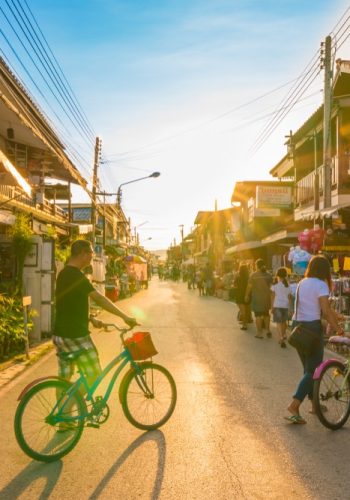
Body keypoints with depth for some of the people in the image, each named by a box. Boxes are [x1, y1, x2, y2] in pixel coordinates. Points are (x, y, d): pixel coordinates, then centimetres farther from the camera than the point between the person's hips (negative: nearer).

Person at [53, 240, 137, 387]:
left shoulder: (64, 274, 11)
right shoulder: (76, 275, -18)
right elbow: (99, 298, -23)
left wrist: (91, 319, 18)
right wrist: (125, 317, -22)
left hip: (60, 334, 9)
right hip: (75, 335, -9)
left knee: (64, 377, 14)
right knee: (94, 375, 1)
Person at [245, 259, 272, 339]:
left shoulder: (253, 275, -9)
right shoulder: (268, 275, 1)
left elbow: (249, 287, -7)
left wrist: (247, 296, 5)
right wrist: (270, 295, 12)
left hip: (257, 298, -4)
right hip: (267, 297, 4)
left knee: (258, 315, 2)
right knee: (266, 314, 20)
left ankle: (260, 333, 4)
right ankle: (268, 330, 19)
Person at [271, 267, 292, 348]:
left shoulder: (275, 284, -2)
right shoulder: (287, 285, 5)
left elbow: (273, 296, -3)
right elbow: (289, 297, 5)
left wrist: (272, 306, 1)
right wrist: (289, 305, 13)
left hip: (277, 305, -3)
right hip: (285, 305, 3)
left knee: (278, 323, -6)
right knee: (284, 321, 22)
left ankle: (281, 339, -20)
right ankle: (283, 336, 38)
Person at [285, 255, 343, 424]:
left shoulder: (302, 283, 12)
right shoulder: (321, 285, -11)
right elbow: (325, 310, -20)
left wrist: (334, 316, 16)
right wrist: (337, 328, -12)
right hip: (312, 327, -8)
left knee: (308, 367, 19)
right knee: (313, 370, -3)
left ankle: (314, 403, 29)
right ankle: (294, 406, -14)